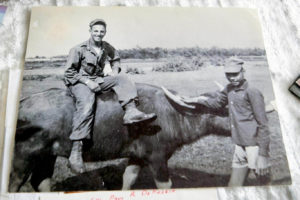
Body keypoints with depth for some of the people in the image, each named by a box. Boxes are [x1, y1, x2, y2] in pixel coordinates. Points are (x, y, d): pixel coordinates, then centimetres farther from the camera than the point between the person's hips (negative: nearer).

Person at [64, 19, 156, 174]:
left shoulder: (107, 48, 11)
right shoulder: (79, 49, -5)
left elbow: (116, 59, 30)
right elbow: (69, 72, -5)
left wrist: (114, 71, 8)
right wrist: (87, 81, -17)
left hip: (97, 81, 6)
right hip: (79, 82, -6)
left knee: (121, 79, -15)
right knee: (87, 103, -35)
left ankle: (131, 112, -36)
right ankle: (76, 153, -40)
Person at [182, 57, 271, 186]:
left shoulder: (252, 92, -13)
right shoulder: (229, 89, 8)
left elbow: (263, 124, -13)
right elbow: (216, 102, 28)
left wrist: (263, 155, -15)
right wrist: (196, 100, 20)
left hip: (254, 146, -7)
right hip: (239, 146, 7)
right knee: (234, 186, 15)